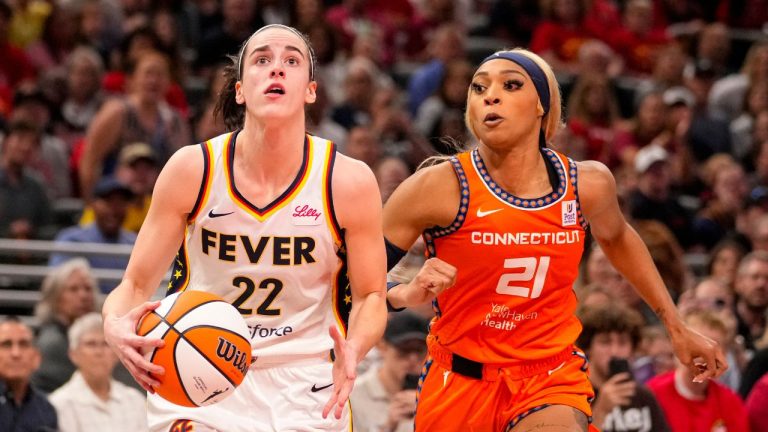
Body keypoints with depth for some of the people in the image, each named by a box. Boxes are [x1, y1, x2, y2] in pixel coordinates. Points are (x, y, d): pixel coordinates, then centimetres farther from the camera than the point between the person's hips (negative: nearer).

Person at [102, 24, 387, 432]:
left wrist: (352, 350, -21)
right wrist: (116, 325, -26)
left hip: (306, 392, 0)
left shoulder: (349, 181, -10)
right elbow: (137, 284, -3)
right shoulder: (192, 169, -9)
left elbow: (370, 296, 1)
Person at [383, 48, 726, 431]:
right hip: (460, 383, -1)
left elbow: (616, 239, 19)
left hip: (552, 383, 1)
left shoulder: (588, 184, -5)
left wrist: (677, 328, 23)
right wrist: (406, 294, -32)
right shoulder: (440, 187, -15)